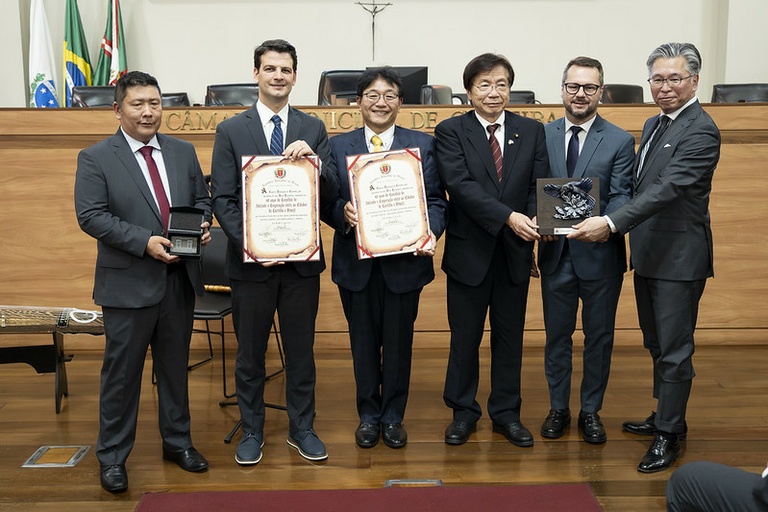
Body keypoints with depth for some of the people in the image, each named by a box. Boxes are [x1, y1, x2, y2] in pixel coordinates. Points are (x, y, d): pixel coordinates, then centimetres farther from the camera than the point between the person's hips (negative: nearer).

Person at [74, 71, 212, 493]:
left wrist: (202, 223, -8)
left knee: (175, 366, 16)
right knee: (122, 371, 5)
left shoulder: (183, 152, 9)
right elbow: (90, 216, -12)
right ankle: (112, 456, 20)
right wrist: (144, 241, -22)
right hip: (128, 283, -4)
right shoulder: (95, 158, -4)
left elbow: (201, 198, 15)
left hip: (180, 279, 4)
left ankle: (177, 442, 31)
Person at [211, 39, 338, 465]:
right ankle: (251, 431, 28)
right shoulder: (231, 131, 0)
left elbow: (330, 191, -1)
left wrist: (311, 159, -20)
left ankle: (301, 429, 28)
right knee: (250, 353, 11)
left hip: (302, 259, 1)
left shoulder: (313, 129, 5)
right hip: (250, 259, -1)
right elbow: (221, 198, -4)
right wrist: (250, 244, -16)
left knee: (301, 350, 12)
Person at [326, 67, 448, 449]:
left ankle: (393, 417, 26)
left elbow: (435, 200, 0)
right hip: (356, 262, 1)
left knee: (399, 341, 9)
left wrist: (431, 232, -19)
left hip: (405, 260, 0)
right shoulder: (338, 146, 5)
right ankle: (368, 416, 27)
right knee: (364, 341, 11)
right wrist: (342, 213, -21)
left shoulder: (422, 144, 4)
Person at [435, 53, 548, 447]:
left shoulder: (532, 131, 6)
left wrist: (537, 220, -21)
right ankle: (463, 412, 26)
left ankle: (506, 413, 27)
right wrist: (508, 217, -26)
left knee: (510, 336, 12)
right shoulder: (450, 132, -4)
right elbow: (460, 185, -17)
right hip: (469, 250, -2)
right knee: (464, 337, 10)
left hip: (515, 251, 3)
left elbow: (539, 186, 1)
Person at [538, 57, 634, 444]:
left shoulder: (620, 141, -1)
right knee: (557, 335, 13)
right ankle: (558, 408, 28)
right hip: (556, 253, 1)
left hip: (600, 253, -1)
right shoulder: (541, 136, 4)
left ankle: (591, 411, 27)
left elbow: (621, 195, -8)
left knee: (599, 337, 10)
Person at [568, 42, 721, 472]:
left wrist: (612, 223, -34)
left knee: (674, 350, 1)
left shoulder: (700, 132, -17)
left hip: (679, 258, -9)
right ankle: (664, 416, 34)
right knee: (657, 344, 19)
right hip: (649, 254, 9)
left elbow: (668, 188, -27)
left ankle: (670, 435, 13)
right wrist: (611, 221, 5)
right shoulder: (654, 125, 13)